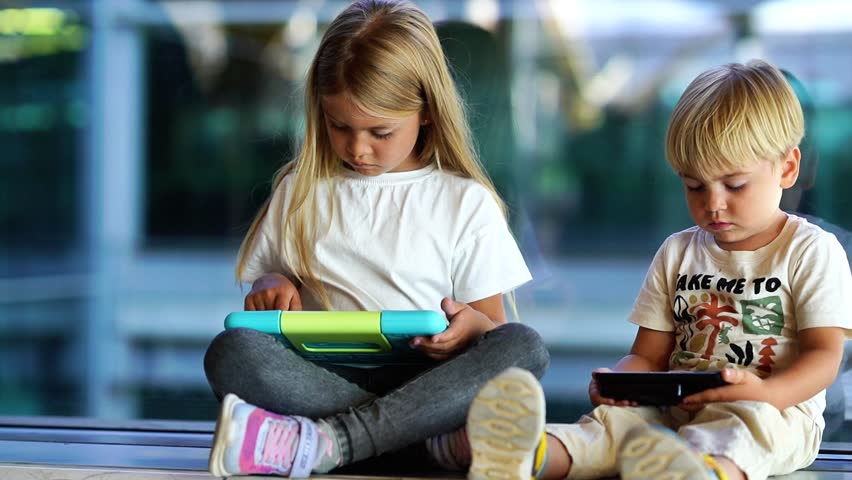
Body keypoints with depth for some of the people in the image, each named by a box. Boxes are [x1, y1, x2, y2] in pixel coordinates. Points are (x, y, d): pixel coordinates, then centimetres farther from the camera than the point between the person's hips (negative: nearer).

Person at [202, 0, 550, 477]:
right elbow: (268, 280, 22)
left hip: (428, 378, 0)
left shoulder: (467, 203, 10)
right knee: (231, 352, -29)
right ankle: (418, 426, -36)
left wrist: (472, 326, -14)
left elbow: (495, 329, 10)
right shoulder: (301, 191, 16)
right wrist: (273, 290, -2)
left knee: (524, 346, -31)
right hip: (328, 377, 0)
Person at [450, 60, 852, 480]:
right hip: (675, 410, 4)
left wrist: (765, 394, -25)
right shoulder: (677, 253, 19)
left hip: (777, 413, -4)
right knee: (616, 420, -28)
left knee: (732, 432, -40)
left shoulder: (811, 251, 4)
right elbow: (648, 355, 17)